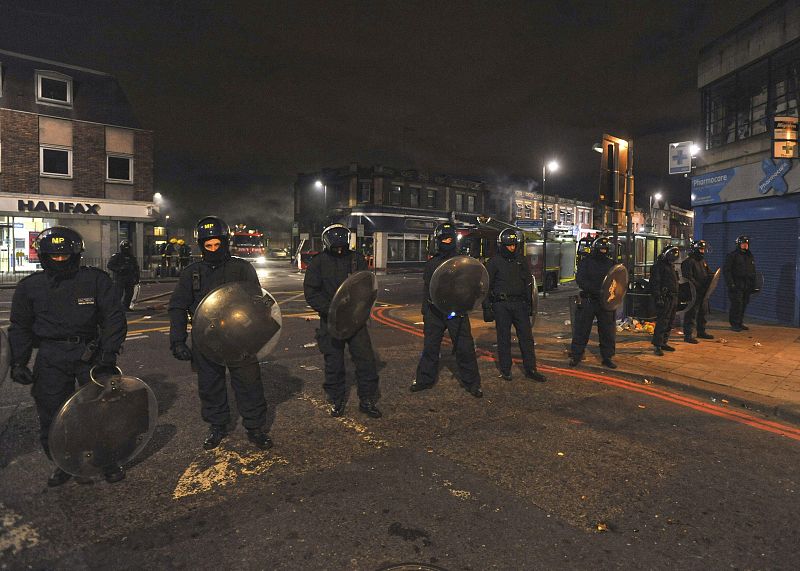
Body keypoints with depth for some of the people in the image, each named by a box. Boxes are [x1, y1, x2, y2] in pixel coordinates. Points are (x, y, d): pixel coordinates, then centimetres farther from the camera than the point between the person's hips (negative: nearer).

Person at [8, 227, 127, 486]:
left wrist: (109, 350, -14)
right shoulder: (29, 287, 5)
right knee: (51, 415, 8)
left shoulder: (96, 279, -3)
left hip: (90, 353, -2)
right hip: (50, 357, 2)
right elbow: (20, 327, 11)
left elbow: (113, 318, -4)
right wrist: (18, 362, 2)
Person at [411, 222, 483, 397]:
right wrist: (425, 311, 14)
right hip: (434, 312, 2)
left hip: (457, 311, -2)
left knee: (465, 347, -1)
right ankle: (424, 379, 22)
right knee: (430, 347, 9)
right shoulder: (431, 263, 11)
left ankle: (472, 383, 12)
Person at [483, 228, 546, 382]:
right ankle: (505, 370, 15)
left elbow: (528, 284, 15)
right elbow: (486, 286, 0)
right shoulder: (494, 262, -1)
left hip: (519, 304, 3)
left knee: (526, 337, 3)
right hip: (501, 305, -3)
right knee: (504, 339, 4)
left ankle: (531, 369, 12)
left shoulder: (522, 260, 10)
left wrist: (529, 304, 10)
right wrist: (487, 308, -5)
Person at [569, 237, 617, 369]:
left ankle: (607, 357, 21)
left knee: (608, 330, 8)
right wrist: (596, 290, -25)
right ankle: (576, 356, 14)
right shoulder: (586, 261, -2)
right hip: (587, 301, -3)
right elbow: (580, 280, -13)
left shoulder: (611, 263, 10)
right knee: (581, 330, 3)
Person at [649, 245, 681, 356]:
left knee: (670, 322, 12)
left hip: (673, 298, 10)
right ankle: (657, 345, -8)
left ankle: (664, 342, 22)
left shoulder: (671, 265, 20)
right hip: (664, 298, -10)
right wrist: (658, 297, -23)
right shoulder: (658, 266, -9)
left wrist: (676, 298, 24)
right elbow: (654, 283, -17)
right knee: (662, 322, -11)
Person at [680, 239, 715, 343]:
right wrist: (698, 286, -24)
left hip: (703, 292, 9)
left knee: (703, 312, 19)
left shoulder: (703, 261, 18)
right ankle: (688, 335, -5)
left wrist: (711, 277, -3)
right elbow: (688, 277, -18)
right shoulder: (688, 261, -11)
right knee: (691, 313, -8)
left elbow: (710, 274, 21)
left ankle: (701, 331, 33)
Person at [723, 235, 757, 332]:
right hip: (736, 286, -6)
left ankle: (740, 323, 17)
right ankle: (734, 324, -2)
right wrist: (730, 283, -16)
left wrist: (753, 285, 16)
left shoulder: (750, 256, 18)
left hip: (747, 286, 7)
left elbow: (753, 272, 23)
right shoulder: (732, 255, -3)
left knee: (744, 305, 8)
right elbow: (726, 270, -9)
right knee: (737, 305, -9)